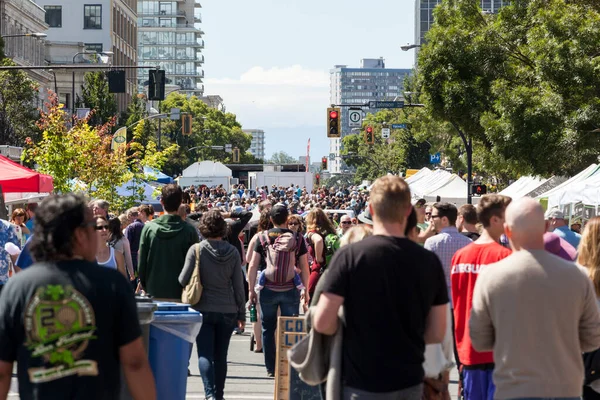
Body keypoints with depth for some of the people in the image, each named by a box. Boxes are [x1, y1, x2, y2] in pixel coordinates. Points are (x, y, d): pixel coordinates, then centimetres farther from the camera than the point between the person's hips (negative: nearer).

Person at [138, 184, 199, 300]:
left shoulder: (149, 228, -4)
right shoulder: (189, 231, -8)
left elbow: (141, 263, 1)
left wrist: (145, 286, 14)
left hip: (154, 292, 1)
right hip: (179, 294, -1)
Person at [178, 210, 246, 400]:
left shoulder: (196, 249, -8)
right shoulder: (233, 252, 0)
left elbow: (183, 280, -7)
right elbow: (238, 286, 3)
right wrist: (241, 313, 11)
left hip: (204, 309, -3)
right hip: (227, 311, 3)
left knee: (205, 354, -3)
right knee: (221, 356, 12)